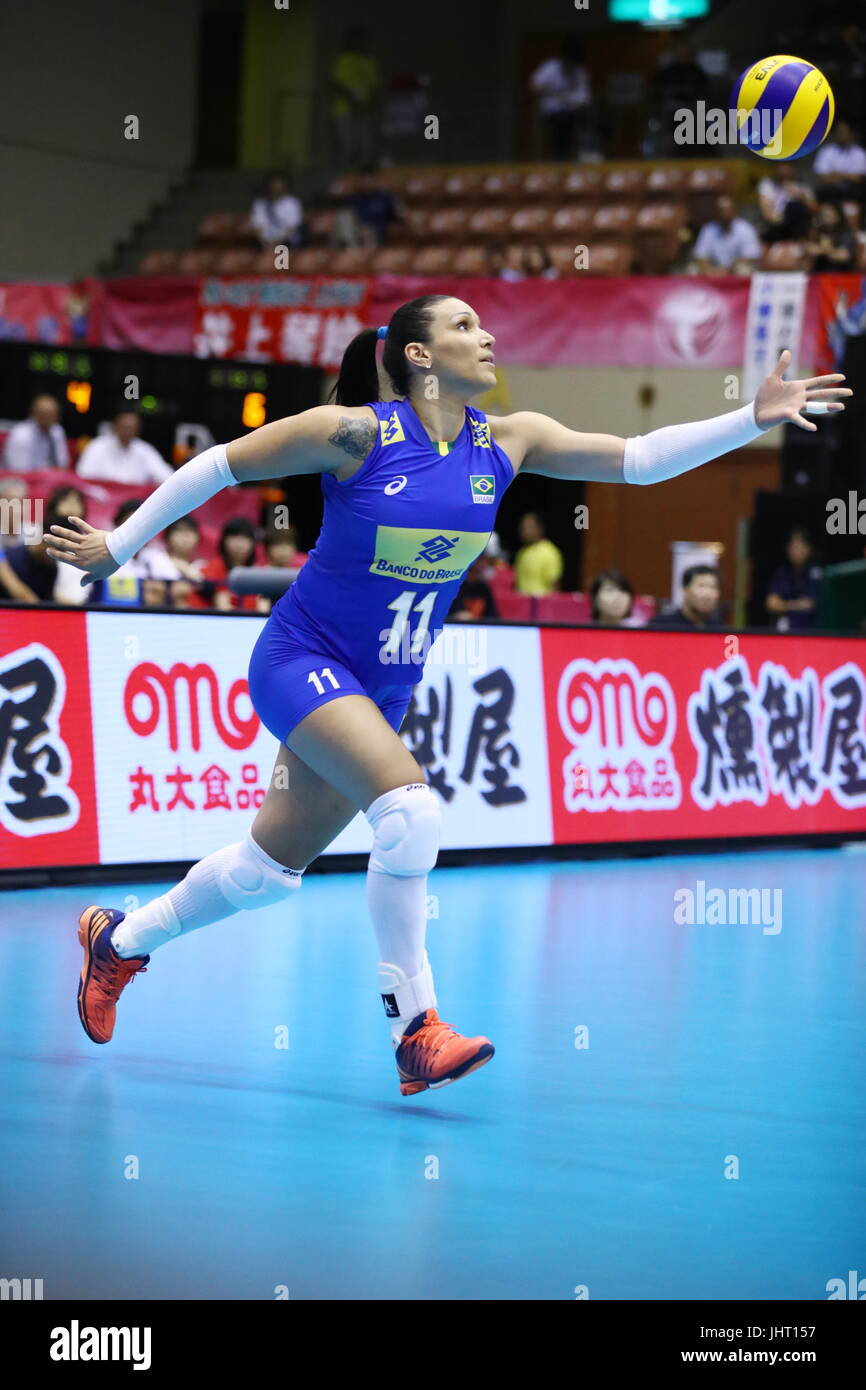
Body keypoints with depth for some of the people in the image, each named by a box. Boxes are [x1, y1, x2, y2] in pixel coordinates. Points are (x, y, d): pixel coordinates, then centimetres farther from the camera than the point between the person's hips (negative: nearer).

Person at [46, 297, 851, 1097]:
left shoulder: (505, 443, -4)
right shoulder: (355, 433, -17)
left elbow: (637, 459, -9)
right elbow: (220, 465, -7)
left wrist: (753, 419, -19)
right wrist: (120, 546, -2)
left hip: (382, 686, 6)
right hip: (303, 660, -6)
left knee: (271, 870, 14)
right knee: (410, 807, -27)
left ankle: (120, 940, 38)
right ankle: (415, 1030, -19)